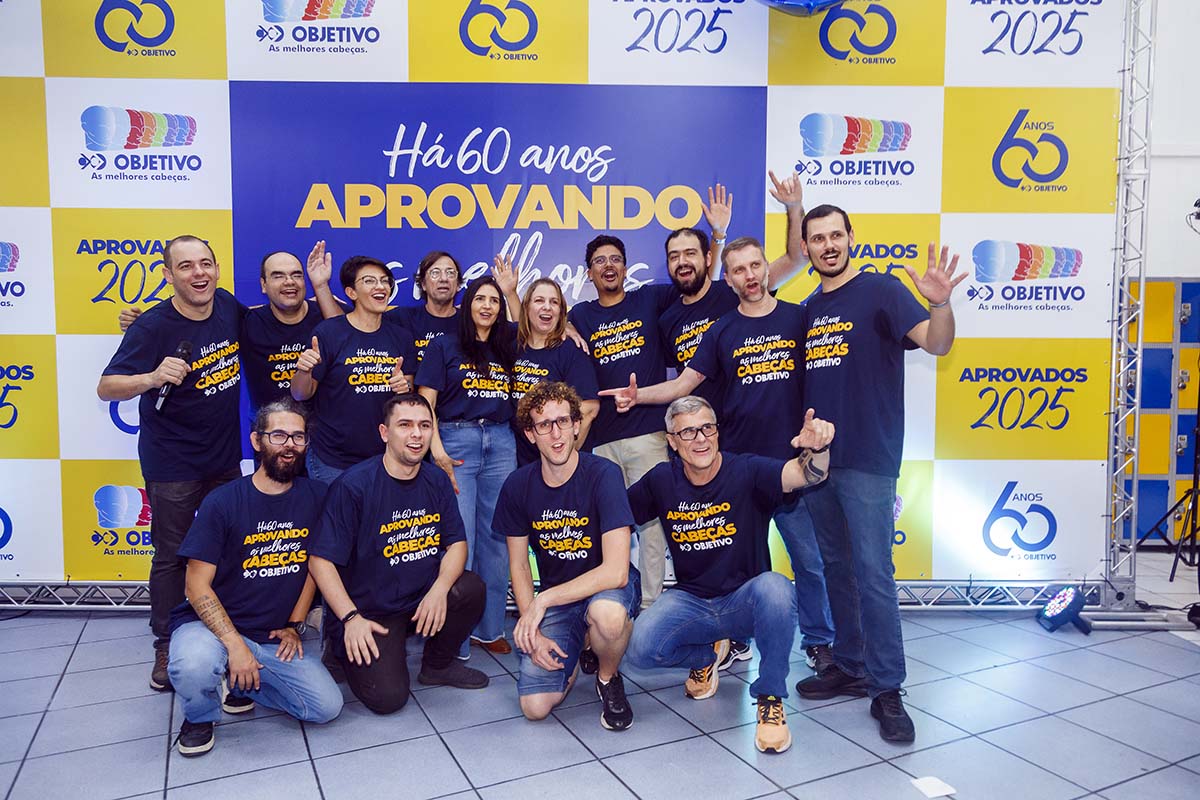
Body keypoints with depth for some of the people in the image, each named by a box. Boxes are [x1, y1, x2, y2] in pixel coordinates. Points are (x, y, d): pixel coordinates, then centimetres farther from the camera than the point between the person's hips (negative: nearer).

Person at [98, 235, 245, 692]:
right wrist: (152, 377, -39)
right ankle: (166, 647, 21)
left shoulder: (230, 308, -3)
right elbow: (106, 388, -20)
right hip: (172, 462, -5)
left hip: (225, 456, 5)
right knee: (172, 556, 5)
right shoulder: (153, 326, -18)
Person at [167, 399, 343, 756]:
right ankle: (200, 714, 2)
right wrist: (235, 645, -22)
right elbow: (197, 585, -12)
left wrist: (294, 625, 2)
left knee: (327, 706, -10)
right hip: (213, 623, -3)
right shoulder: (223, 502, -12)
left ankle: (241, 683, 15)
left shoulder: (315, 497, -2)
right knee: (193, 667, -36)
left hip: (276, 636, 4)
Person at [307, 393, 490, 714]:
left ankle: (437, 665, 6)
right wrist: (351, 618, -22)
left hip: (423, 599, 5)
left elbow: (457, 543, 3)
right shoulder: (353, 485, -16)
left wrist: (439, 589, -16)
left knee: (470, 588, -22)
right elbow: (321, 559, -15)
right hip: (369, 611, -5)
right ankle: (350, 653, 14)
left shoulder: (437, 480, 2)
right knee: (388, 697, -21)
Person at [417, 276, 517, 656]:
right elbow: (425, 402, -1)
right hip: (456, 442, -4)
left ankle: (490, 628, 18)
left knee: (497, 538, 5)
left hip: (500, 444, 4)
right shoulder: (444, 346, 5)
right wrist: (437, 451, -14)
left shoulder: (506, 351, 16)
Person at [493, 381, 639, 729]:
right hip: (554, 599, 3)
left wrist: (541, 602, -24)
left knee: (608, 613, -40)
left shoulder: (603, 474, -22)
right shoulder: (518, 486, -8)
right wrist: (533, 631, -10)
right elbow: (519, 566, 2)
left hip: (608, 587, -3)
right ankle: (570, 654, 20)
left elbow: (615, 571, -28)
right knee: (535, 706, -14)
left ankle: (607, 677, -4)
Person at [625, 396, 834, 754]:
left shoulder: (747, 471, -12)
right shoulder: (661, 481, -1)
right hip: (689, 600, 3)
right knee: (641, 648, -24)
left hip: (745, 600, -3)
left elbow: (807, 473, -28)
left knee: (775, 588, -37)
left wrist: (816, 449, -51)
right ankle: (706, 655, 14)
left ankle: (770, 698, -13)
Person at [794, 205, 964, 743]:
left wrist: (940, 303, -38)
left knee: (873, 573, -5)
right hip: (817, 458, 7)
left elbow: (936, 343, -18)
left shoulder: (881, 290, -5)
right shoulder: (809, 309, 14)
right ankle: (849, 667, 28)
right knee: (836, 568, 14)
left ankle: (886, 690, 6)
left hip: (868, 461, -6)